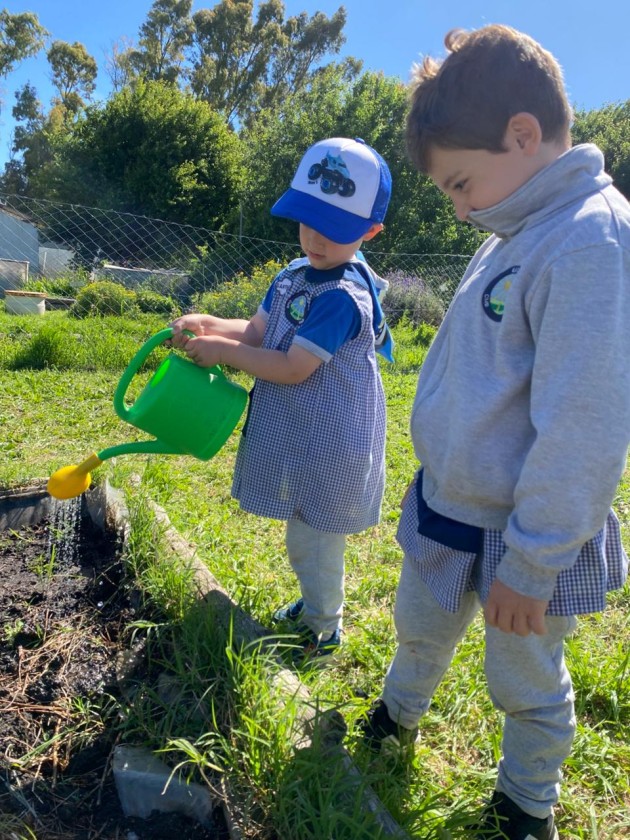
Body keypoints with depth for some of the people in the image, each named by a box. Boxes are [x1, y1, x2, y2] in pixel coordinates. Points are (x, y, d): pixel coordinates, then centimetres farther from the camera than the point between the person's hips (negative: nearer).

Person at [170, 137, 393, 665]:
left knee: (314, 542, 8)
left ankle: (324, 632, 32)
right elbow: (257, 331, 8)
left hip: (327, 446, -9)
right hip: (296, 435, 9)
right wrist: (210, 325, -10)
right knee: (303, 537, 25)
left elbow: (294, 368, -25)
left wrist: (225, 352, -18)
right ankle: (313, 606, 48)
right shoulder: (292, 276, 4)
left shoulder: (344, 298, -24)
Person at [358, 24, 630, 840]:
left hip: (519, 534, -7)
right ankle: (398, 713, 55)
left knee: (526, 681, 16)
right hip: (445, 508, 8)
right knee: (419, 625, 27)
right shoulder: (514, 235, 4)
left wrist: (529, 565, -19)